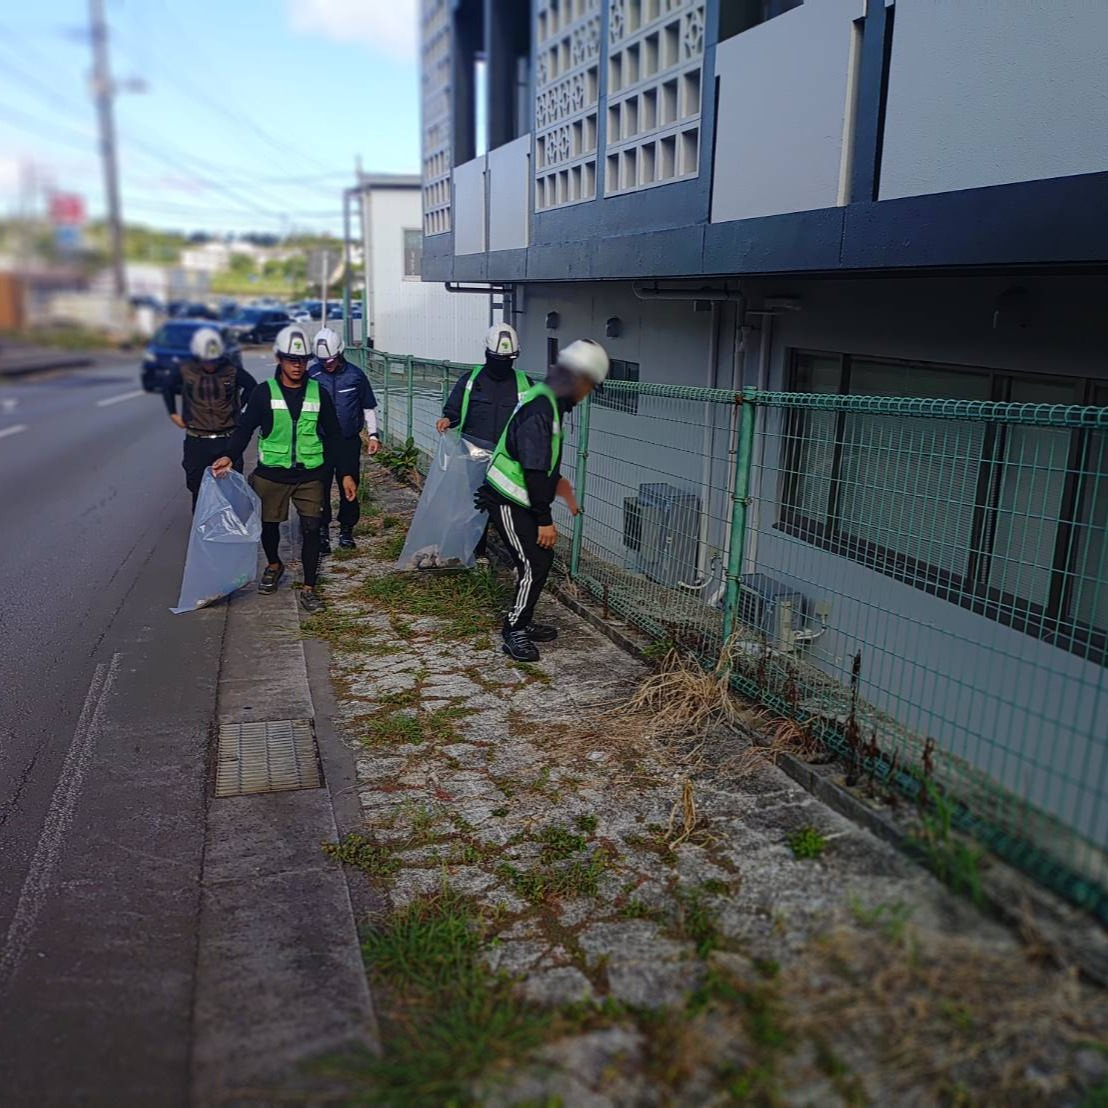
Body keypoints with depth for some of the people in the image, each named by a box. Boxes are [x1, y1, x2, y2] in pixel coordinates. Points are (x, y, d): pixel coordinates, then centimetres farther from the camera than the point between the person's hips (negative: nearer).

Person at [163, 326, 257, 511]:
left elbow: (252, 387, 11)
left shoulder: (232, 370, -6)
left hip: (228, 440, -1)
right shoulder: (185, 372, -3)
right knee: (198, 489, 7)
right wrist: (174, 414, 12)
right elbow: (167, 389, 16)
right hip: (197, 441, 1)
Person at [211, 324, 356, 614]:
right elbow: (245, 428, -3)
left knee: (311, 528, -4)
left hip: (310, 475, 0)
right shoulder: (264, 392, -3)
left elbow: (333, 436, 6)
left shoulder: (318, 393, 1)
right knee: (269, 525, 13)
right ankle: (274, 566, 43)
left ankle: (309, 588, 7)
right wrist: (230, 456, -21)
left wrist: (345, 473, 2)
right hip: (271, 474, 0)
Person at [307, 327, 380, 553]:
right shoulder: (311, 375, -4)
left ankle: (346, 530, 20)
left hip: (350, 441, 1)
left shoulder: (355, 375, -1)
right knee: (321, 488, 0)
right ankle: (322, 531, 11)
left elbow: (369, 407, 10)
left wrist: (372, 435, 6)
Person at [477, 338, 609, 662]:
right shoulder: (540, 409, -24)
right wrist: (545, 520, -21)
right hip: (507, 501, -10)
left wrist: (558, 482, 23)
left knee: (542, 559, 13)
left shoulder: (548, 400, 9)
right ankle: (514, 632, 2)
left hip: (518, 500, 10)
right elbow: (534, 469, -25)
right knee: (533, 564, -9)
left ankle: (522, 623, 25)